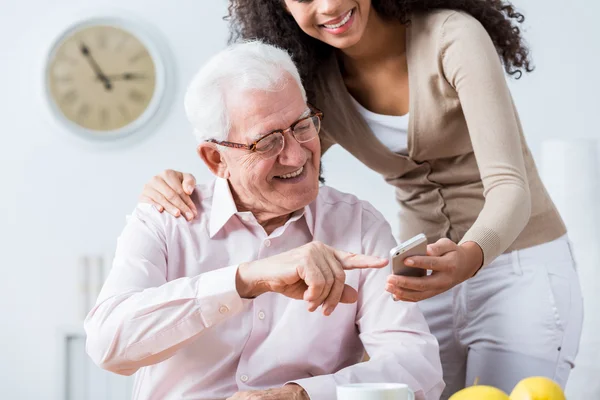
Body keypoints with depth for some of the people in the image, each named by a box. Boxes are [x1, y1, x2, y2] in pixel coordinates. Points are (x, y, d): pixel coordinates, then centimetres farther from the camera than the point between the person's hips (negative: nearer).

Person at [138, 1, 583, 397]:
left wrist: (469, 257, -45)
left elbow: (509, 185, -24)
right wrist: (185, 189, -18)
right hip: (429, 281, 4)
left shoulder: (454, 37, -18)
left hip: (518, 274, -4)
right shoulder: (318, 83, -1)